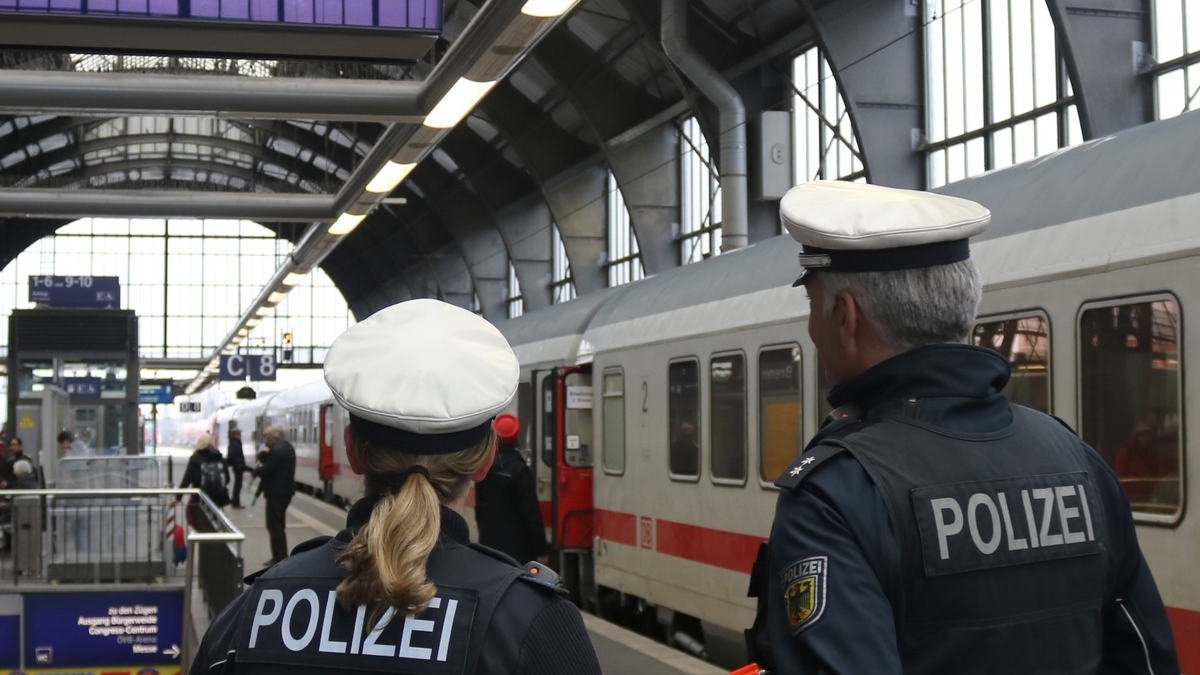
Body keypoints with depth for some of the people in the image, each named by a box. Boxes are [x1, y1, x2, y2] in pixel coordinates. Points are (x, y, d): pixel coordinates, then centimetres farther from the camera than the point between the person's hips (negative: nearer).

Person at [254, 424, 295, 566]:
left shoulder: (277, 451, -20)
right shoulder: (287, 447, 13)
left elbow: (265, 471, -23)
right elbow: (266, 460, 16)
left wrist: (256, 469, -3)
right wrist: (264, 454, -4)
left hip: (276, 493, -11)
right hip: (285, 490, 11)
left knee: (274, 527, -5)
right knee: (278, 526, 18)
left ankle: (280, 558, -3)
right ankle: (280, 557, 24)